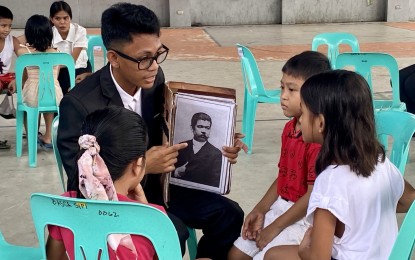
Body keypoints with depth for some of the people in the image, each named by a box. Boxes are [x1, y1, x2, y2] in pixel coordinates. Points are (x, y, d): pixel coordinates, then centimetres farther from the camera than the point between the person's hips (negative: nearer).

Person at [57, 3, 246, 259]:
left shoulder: (154, 79, -6)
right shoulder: (79, 104, -24)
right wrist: (142, 165, -29)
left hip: (153, 183, 6)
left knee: (228, 214, -6)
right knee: (172, 234, -29)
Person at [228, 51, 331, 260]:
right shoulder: (289, 128, 7)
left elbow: (314, 194, -23)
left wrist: (275, 227, -17)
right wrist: (260, 210, 4)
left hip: (305, 216, -9)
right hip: (279, 207, 9)